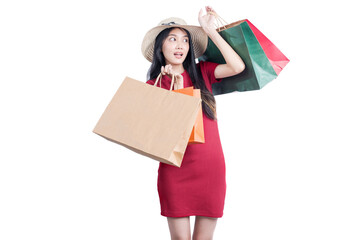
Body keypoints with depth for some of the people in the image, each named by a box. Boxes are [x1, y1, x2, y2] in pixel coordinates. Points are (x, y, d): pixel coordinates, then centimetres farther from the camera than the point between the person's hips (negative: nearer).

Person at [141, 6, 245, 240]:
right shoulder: (154, 85, 2)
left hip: (211, 168, 2)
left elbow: (238, 67, -8)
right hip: (175, 170, -2)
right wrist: (177, 86, -12)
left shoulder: (201, 72, 8)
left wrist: (210, 31, -5)